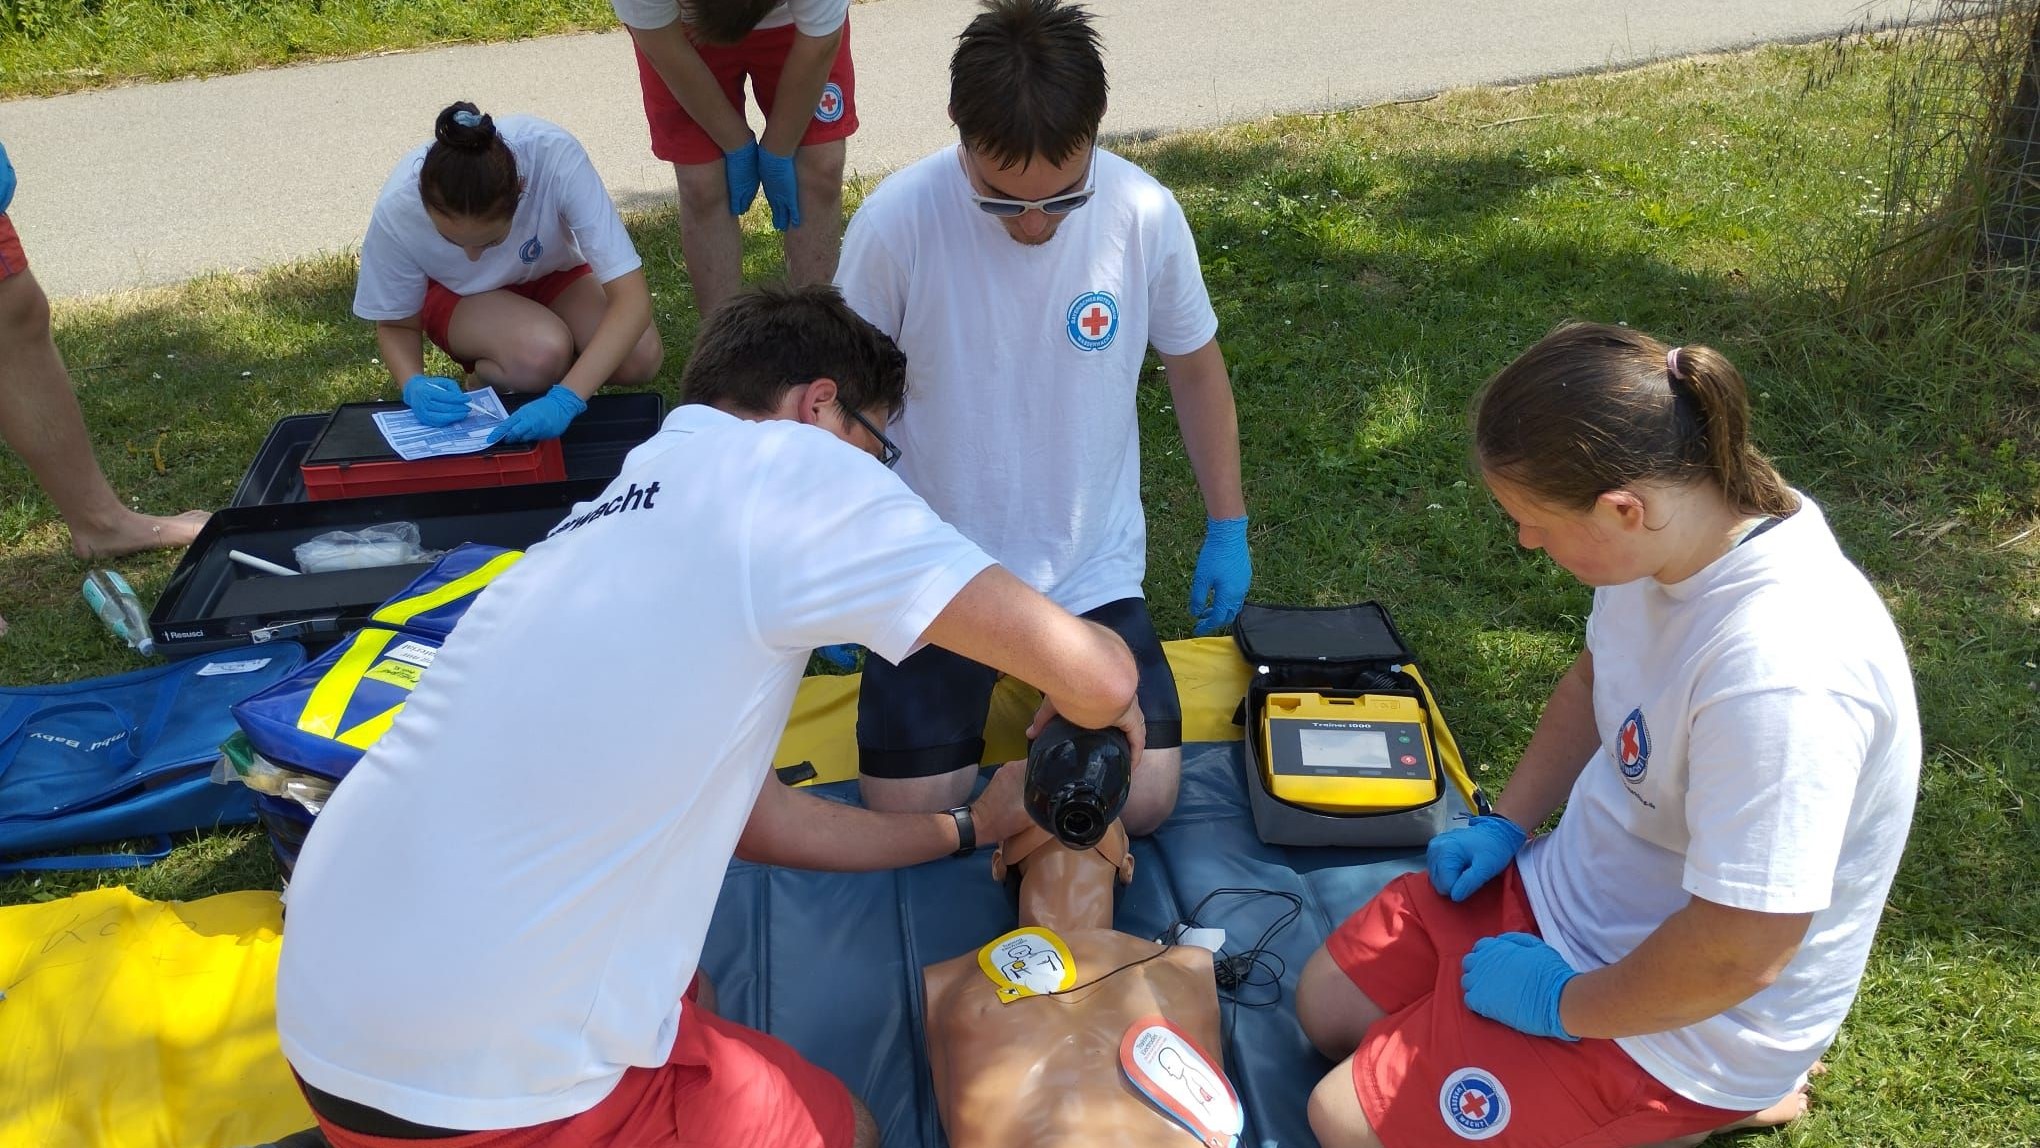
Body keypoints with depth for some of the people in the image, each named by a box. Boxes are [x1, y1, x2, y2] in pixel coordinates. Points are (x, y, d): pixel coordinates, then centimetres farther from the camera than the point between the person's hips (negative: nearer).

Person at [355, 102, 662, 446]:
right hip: (457, 293, -2)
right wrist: (414, 385, -36)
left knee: (641, 358, -26)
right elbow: (396, 325, -14)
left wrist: (567, 398, -48)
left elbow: (632, 297, -38)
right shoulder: (397, 209, -33)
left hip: (550, 273, 2)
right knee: (542, 355, -34)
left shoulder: (556, 158, -38)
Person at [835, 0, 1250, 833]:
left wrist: (1228, 529, 10)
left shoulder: (1146, 215, -13)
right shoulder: (894, 224, -18)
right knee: (907, 809, -9)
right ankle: (977, 682, 23)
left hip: (1093, 570, 1)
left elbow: (1193, 366, 5)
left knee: (1145, 799, -9)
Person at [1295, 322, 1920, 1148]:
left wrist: (1563, 1003, -16)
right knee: (1326, 1005, 11)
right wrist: (1505, 824, 7)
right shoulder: (1675, 531, -11)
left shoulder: (1779, 674, -38)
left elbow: (1738, 955, -31)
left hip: (1682, 1020, -8)